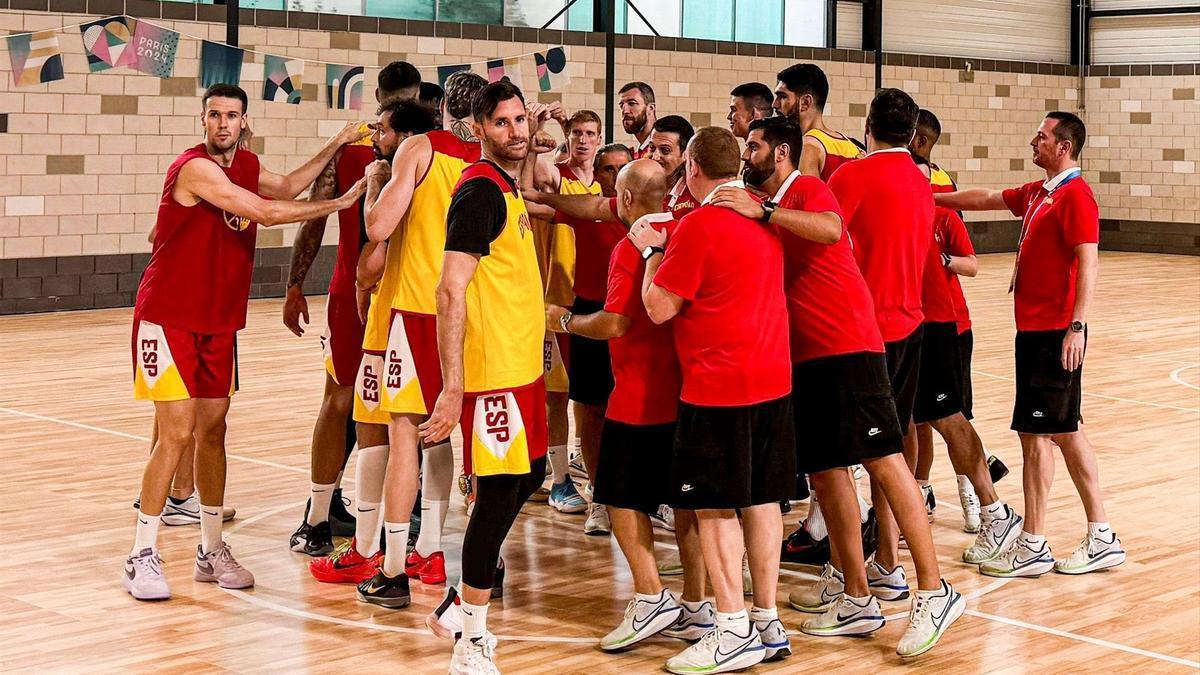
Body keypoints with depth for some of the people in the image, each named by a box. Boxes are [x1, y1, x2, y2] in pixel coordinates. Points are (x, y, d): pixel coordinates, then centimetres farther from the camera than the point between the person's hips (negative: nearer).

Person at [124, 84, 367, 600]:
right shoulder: (195, 168, -19)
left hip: (219, 322, 8)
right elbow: (266, 212, -23)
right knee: (177, 433, -11)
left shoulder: (246, 165, 7)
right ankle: (142, 555, -2)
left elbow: (287, 188, 24)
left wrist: (337, 145, 18)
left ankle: (211, 550, 18)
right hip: (168, 319, -8)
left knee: (212, 431, 10)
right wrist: (339, 203, -15)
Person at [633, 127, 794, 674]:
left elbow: (659, 308, -12)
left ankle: (735, 630, -2)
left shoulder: (700, 224, -14)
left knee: (715, 506, -2)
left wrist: (654, 251, 3)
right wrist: (669, 249, 21)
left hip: (717, 386, -8)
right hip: (772, 378, 8)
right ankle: (768, 622, 17)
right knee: (762, 498, 12)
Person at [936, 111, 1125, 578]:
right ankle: (1101, 539, 17)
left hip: (1055, 333, -9)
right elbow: (986, 199, 27)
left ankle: (1032, 547, 2)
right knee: (1064, 431, 11)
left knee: (1035, 432, -5)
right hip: (1036, 329, 9)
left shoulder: (1075, 195, -13)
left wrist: (1077, 326, -25)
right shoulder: (1037, 193, 14)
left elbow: (1088, 263, -20)